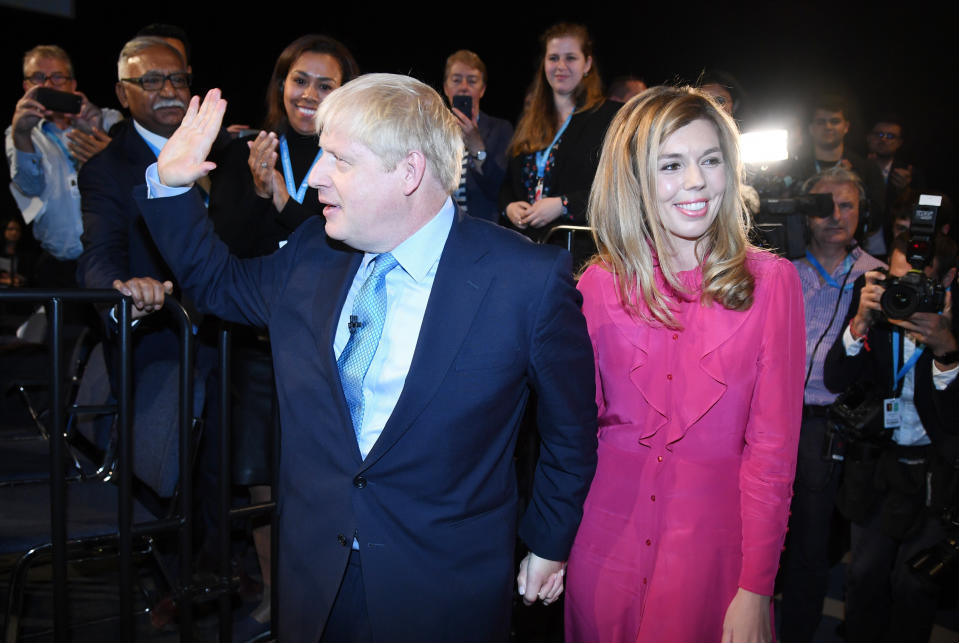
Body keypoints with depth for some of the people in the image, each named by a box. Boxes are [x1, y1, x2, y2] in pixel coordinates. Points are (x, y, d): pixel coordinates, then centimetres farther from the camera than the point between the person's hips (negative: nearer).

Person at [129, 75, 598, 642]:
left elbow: (572, 429, -5)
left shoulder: (530, 279, -17)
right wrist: (171, 184, 4)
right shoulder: (311, 255, -2)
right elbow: (219, 283, 17)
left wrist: (550, 545, 4)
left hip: (445, 595, -4)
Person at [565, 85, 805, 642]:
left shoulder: (771, 281, -6)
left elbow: (772, 445, -7)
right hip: (607, 534, 2)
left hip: (713, 538, -1)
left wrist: (756, 588, -11)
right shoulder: (600, 284, -2)